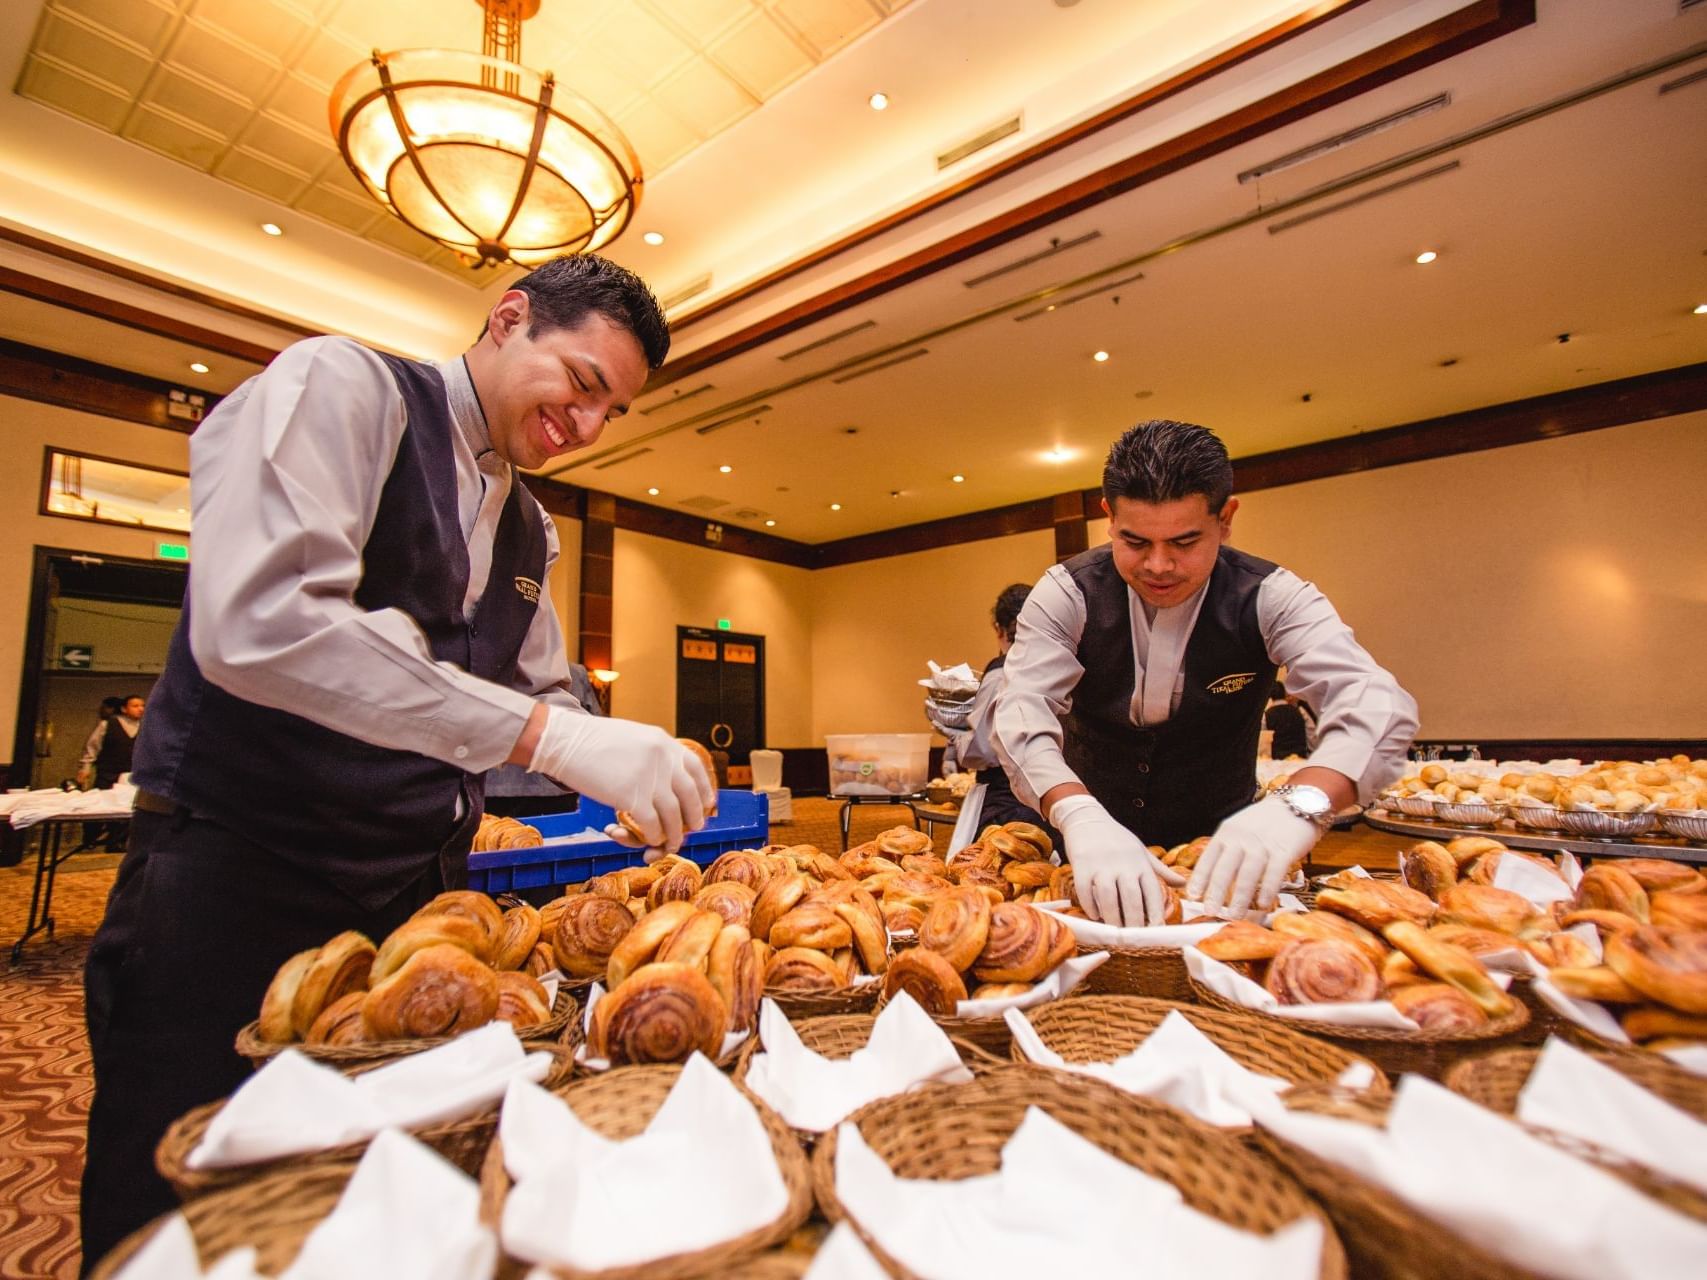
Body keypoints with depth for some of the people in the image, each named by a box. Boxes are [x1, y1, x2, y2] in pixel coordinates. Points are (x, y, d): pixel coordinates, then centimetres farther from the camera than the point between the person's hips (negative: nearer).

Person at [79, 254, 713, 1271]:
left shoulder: (530, 529, 11)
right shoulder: (340, 385, -10)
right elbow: (256, 620, -27)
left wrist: (633, 773, -4)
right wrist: (549, 735, -31)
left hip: (419, 888, 7)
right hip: (240, 874, -6)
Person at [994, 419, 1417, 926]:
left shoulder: (1268, 598, -12)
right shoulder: (1067, 595, -13)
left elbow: (1377, 703, -25)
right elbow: (1022, 710, -25)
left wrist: (1301, 801, -46)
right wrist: (1079, 817, -44)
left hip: (1217, 851, 1)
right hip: (1093, 844, -1)